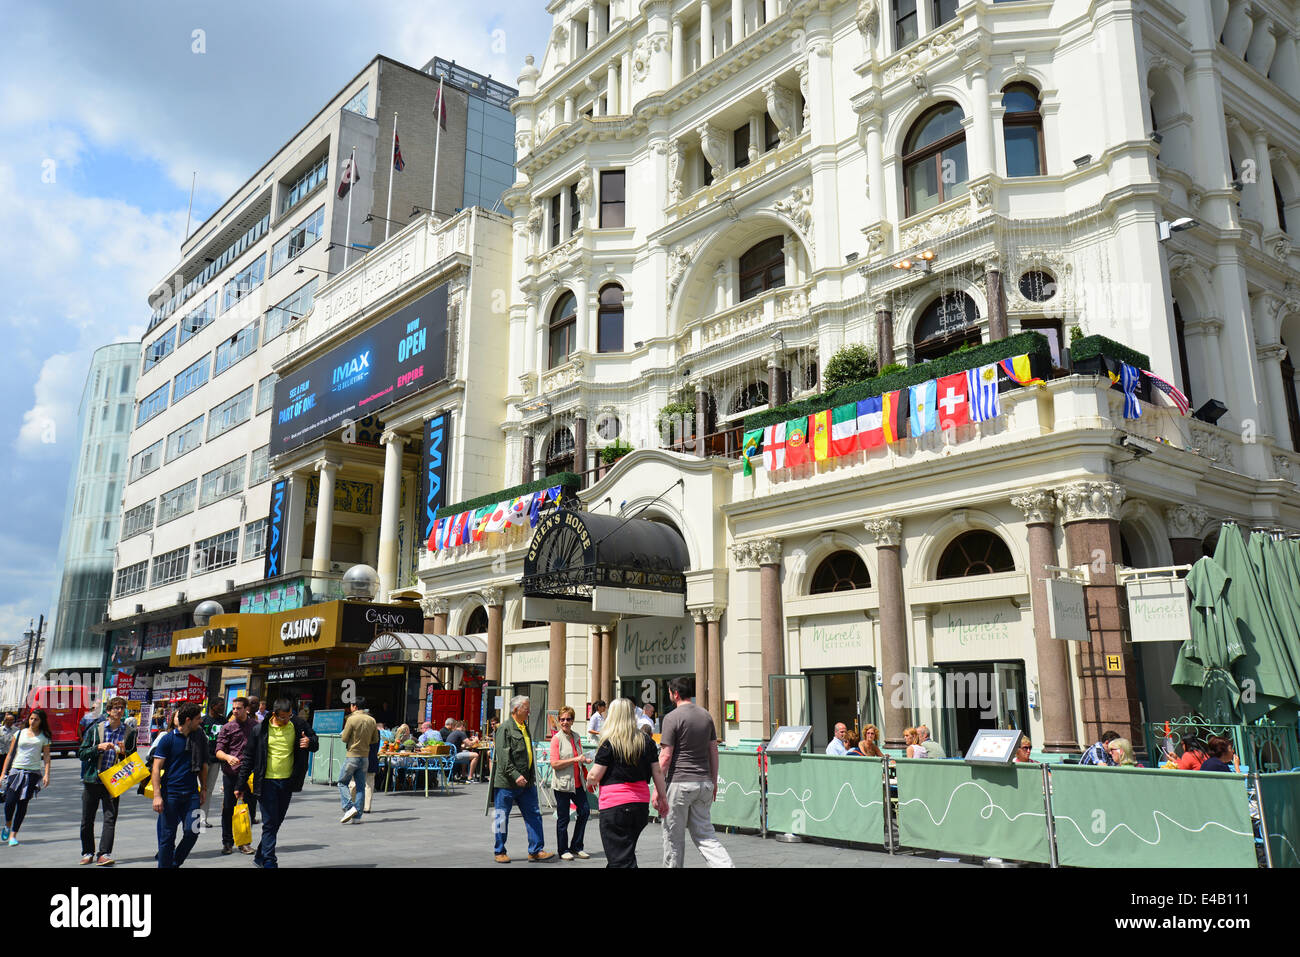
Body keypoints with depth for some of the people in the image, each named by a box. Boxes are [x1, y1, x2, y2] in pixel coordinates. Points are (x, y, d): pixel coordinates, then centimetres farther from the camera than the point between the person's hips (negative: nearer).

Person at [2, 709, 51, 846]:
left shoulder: (44, 737, 7)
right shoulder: (19, 734, 9)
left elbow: (46, 757, 4)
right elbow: (10, 754, 12)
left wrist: (46, 774, -6)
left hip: (33, 773, -1)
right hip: (16, 770, 1)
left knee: (23, 804, -2)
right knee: (10, 802, -11)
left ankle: (13, 834, 9)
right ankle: (7, 825, 19)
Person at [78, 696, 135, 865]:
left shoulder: (129, 732, 5)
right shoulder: (95, 729, 4)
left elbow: (134, 758, 9)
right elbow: (81, 753, 2)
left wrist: (123, 752, -11)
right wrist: (99, 747, -14)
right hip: (92, 780, 1)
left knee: (110, 818, -9)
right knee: (87, 820, 7)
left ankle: (104, 854, -8)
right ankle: (88, 853, 23)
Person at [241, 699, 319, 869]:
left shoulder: (298, 725, -1)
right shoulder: (260, 730, -5)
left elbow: (315, 744, 9)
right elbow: (249, 757, 3)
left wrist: (310, 743, -16)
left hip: (287, 782, 3)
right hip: (267, 782, -3)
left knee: (277, 822, 12)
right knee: (269, 823, -4)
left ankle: (260, 856, 29)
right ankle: (269, 862, 1)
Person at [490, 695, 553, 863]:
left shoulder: (525, 727, 15)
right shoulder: (505, 728, -10)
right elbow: (503, 757, -17)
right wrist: (515, 776, -23)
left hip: (526, 782, 8)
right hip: (506, 782, -8)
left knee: (534, 815, 5)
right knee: (502, 817, 5)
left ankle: (535, 850, 11)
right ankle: (499, 852, 17)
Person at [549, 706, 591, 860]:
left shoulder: (576, 737, 11)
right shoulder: (556, 739, -8)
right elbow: (554, 764, -17)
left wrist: (585, 760, 6)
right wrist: (576, 759, -20)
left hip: (577, 783, 6)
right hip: (562, 784, -6)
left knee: (585, 811, 3)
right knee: (563, 818, 2)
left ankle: (576, 847, 17)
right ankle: (563, 850, 17)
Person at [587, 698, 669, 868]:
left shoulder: (609, 743, -9)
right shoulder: (646, 741, 5)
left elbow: (594, 776, -8)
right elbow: (658, 772, 8)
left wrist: (589, 783, 14)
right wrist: (662, 797, 16)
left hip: (614, 805, -6)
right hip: (642, 805, 6)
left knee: (620, 860, -2)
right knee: (628, 852, 22)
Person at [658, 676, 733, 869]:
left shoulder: (672, 717, -11)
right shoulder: (705, 715, 9)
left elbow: (666, 756, -12)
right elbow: (713, 751, 12)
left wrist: (658, 788, -7)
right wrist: (714, 781, 19)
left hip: (680, 782, -6)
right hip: (704, 782, 6)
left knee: (673, 837, 7)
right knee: (704, 834, 11)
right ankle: (725, 865, -5)